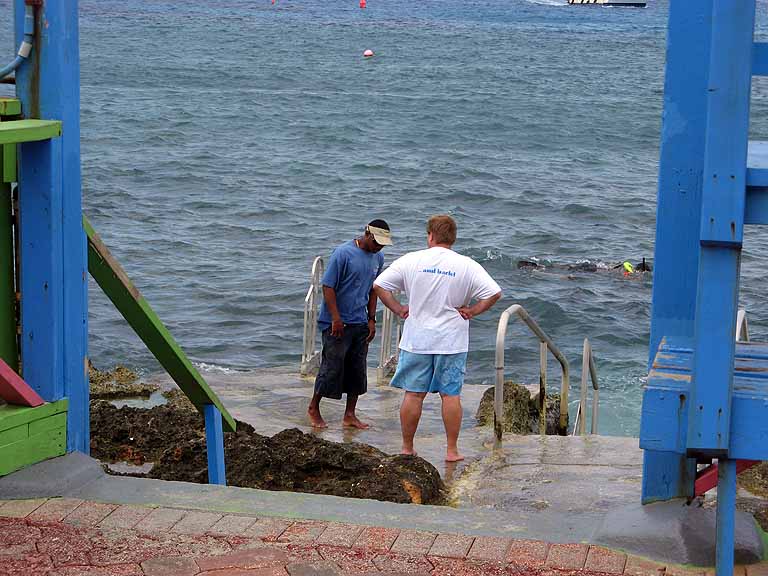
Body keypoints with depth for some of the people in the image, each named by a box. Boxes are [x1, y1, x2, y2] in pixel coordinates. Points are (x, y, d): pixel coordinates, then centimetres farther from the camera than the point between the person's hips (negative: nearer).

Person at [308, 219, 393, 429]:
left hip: (360, 324, 7)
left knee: (358, 370, 7)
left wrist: (371, 320, 11)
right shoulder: (343, 254, -14)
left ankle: (350, 415, 15)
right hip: (338, 323, -6)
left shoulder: (378, 258, 8)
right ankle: (313, 408, 15)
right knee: (332, 367, -2)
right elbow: (328, 286, -14)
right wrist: (336, 319, -17)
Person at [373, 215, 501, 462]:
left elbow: (379, 285, -2)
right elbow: (494, 293, -9)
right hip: (452, 342, 0)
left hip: (416, 340, 0)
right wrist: (471, 311, -1)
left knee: (413, 394, 7)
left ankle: (407, 448, 15)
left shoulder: (411, 260, -3)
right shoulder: (467, 265, -4)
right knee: (451, 395, 6)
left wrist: (399, 309, 3)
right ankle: (452, 450, 10)